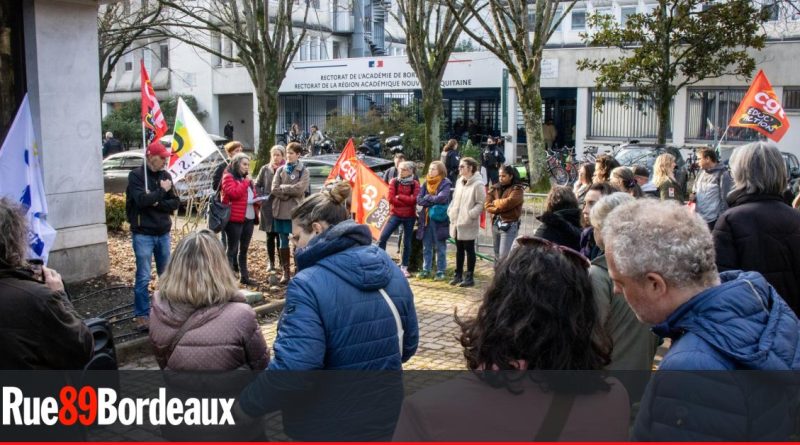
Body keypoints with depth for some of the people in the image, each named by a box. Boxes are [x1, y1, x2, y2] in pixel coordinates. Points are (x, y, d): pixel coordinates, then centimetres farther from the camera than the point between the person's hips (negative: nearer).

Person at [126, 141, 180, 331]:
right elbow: (142, 200, -23)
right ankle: (142, 315, 7)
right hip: (143, 234, -5)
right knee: (143, 277, -3)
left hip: (163, 233, 5)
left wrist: (157, 203, -14)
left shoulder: (166, 176, 7)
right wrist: (162, 190, -13)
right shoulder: (136, 175, -8)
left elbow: (175, 203, 2)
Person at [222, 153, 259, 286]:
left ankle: (244, 276, 21)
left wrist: (257, 200, 7)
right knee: (232, 249, -5)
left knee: (244, 249, 14)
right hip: (235, 218, -8)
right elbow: (234, 193, -21)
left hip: (249, 218, 8)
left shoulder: (246, 178, 20)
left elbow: (252, 194, 28)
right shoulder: (228, 177, -6)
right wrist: (246, 182, -14)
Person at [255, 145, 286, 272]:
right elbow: (257, 185, 13)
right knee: (270, 236, 10)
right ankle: (271, 262, 20)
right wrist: (262, 196, -1)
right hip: (268, 207, 3)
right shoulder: (265, 169, 5)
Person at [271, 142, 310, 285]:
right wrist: (289, 192, -11)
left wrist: (282, 188, -5)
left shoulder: (303, 171, 2)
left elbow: (300, 189, -12)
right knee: (283, 242, 7)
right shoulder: (280, 170, 10)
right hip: (280, 210, 3)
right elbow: (274, 189, 0)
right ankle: (286, 272, 15)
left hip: (296, 211, -3)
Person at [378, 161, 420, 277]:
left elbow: (414, 200, -14)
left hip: (409, 217, 0)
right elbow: (391, 199, -9)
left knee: (407, 242, 5)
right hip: (395, 214, 0)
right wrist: (407, 201, -12)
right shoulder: (394, 182, 0)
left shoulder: (415, 184, -1)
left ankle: (404, 267, 16)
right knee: (383, 237, -12)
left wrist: (399, 196, -13)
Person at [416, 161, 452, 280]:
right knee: (426, 247, 12)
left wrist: (427, 197, -6)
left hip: (439, 220, -5)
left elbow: (442, 198, -20)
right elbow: (419, 200, 1)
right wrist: (434, 202, -11)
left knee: (440, 248, 3)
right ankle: (426, 270, 20)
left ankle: (440, 271, 10)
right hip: (426, 218, 5)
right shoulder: (426, 183, 11)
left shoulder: (445, 183, -5)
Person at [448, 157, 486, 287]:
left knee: (469, 250, 2)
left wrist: (470, 214, -22)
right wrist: (450, 211, 5)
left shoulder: (478, 184, -12)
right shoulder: (459, 182, 11)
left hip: (469, 224, -7)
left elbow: (481, 203, -14)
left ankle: (469, 277, 10)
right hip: (456, 222, 7)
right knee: (459, 250, 15)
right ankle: (458, 275, 24)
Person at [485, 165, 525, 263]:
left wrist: (495, 202, -2)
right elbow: (487, 205, 2)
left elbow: (507, 203, -20)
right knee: (497, 256, 14)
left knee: (504, 256, -11)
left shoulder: (517, 189, -6)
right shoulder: (495, 188, 11)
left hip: (509, 226, -6)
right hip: (495, 224, 6)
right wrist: (500, 207, -14)